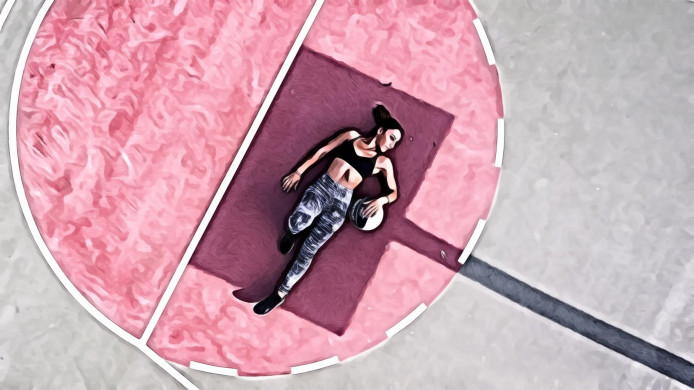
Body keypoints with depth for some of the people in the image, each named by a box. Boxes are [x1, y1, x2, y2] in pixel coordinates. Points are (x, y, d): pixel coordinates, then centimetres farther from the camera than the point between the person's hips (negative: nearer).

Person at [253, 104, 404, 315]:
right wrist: (299, 171, 12)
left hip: (341, 201, 0)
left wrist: (382, 199, -8)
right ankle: (292, 231, 7)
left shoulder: (383, 162, 12)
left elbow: (394, 192, 15)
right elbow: (323, 151, 15)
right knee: (298, 222, -32)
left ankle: (280, 294, 2)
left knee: (308, 249, -10)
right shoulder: (352, 136, 13)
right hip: (322, 185, 0)